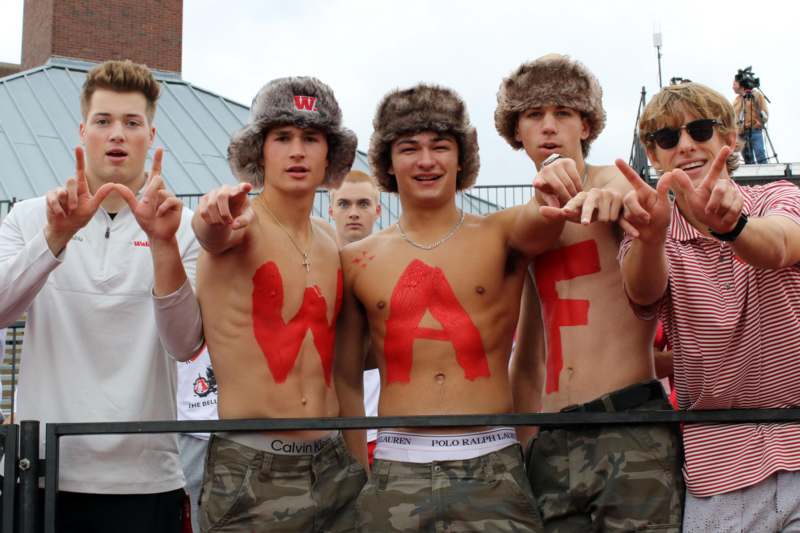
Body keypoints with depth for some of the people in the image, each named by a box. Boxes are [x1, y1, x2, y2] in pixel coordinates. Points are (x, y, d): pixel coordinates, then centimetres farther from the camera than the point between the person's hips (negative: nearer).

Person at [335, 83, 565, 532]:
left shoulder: (500, 237, 3)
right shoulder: (359, 260, 6)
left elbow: (540, 219, -20)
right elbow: (347, 379, 13)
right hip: (396, 472, 1)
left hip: (494, 467, -1)